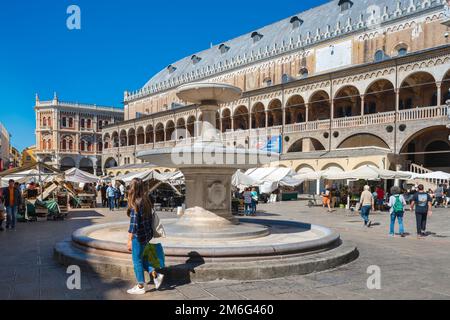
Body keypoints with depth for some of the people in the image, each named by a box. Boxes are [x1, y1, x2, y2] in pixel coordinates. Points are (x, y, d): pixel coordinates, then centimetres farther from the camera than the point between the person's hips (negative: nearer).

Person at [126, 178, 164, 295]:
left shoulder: (135, 203, -20)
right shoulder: (146, 200, 2)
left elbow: (133, 224, -20)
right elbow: (151, 217, 10)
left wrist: (129, 240, -16)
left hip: (139, 236, -8)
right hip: (148, 234, 8)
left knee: (137, 260, 8)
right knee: (141, 258, 23)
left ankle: (141, 286, 18)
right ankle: (155, 275, 17)